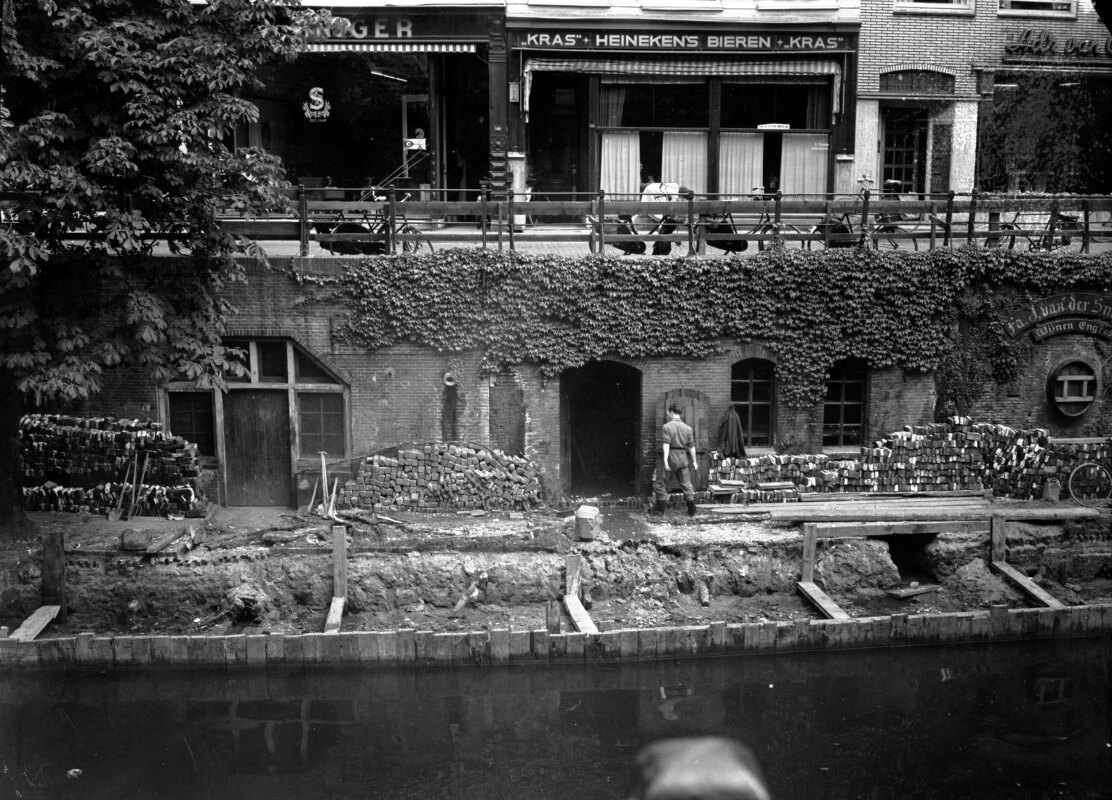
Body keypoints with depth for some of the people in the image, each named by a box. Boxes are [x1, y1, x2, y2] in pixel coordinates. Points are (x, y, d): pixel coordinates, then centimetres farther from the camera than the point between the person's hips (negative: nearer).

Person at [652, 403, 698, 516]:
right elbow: (691, 446, 5)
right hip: (683, 457, 4)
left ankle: (660, 510, 6)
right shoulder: (687, 428, 5)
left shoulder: (666, 427, -9)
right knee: (686, 484, 13)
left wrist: (665, 460, -22)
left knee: (660, 484, 7)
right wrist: (694, 462, 11)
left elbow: (666, 445, -18)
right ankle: (692, 511, 15)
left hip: (670, 456, -4)